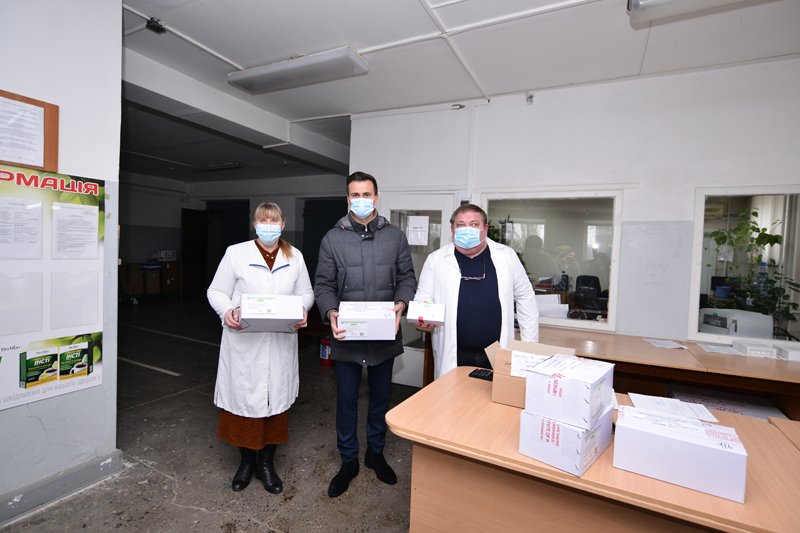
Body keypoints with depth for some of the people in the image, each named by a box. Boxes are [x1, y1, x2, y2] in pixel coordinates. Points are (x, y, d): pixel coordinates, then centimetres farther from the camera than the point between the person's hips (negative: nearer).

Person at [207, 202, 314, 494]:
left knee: (276, 399, 10)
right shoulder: (236, 253, -1)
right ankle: (246, 461, 32)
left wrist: (303, 310, -11)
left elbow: (306, 292, 10)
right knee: (243, 399, 8)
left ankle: (266, 462, 31)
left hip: (281, 344, 2)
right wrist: (227, 311, -17)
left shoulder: (295, 256, 6)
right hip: (244, 342, -1)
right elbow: (216, 291, 2)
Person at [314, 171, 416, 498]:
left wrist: (401, 304, -15)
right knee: (346, 399, 12)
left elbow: (407, 277, 3)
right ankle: (348, 461, 34)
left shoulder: (395, 237, 2)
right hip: (347, 336, -1)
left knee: (381, 397, 18)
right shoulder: (333, 239, -2)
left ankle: (376, 453, 41)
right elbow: (323, 284, -2)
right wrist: (330, 313, -20)